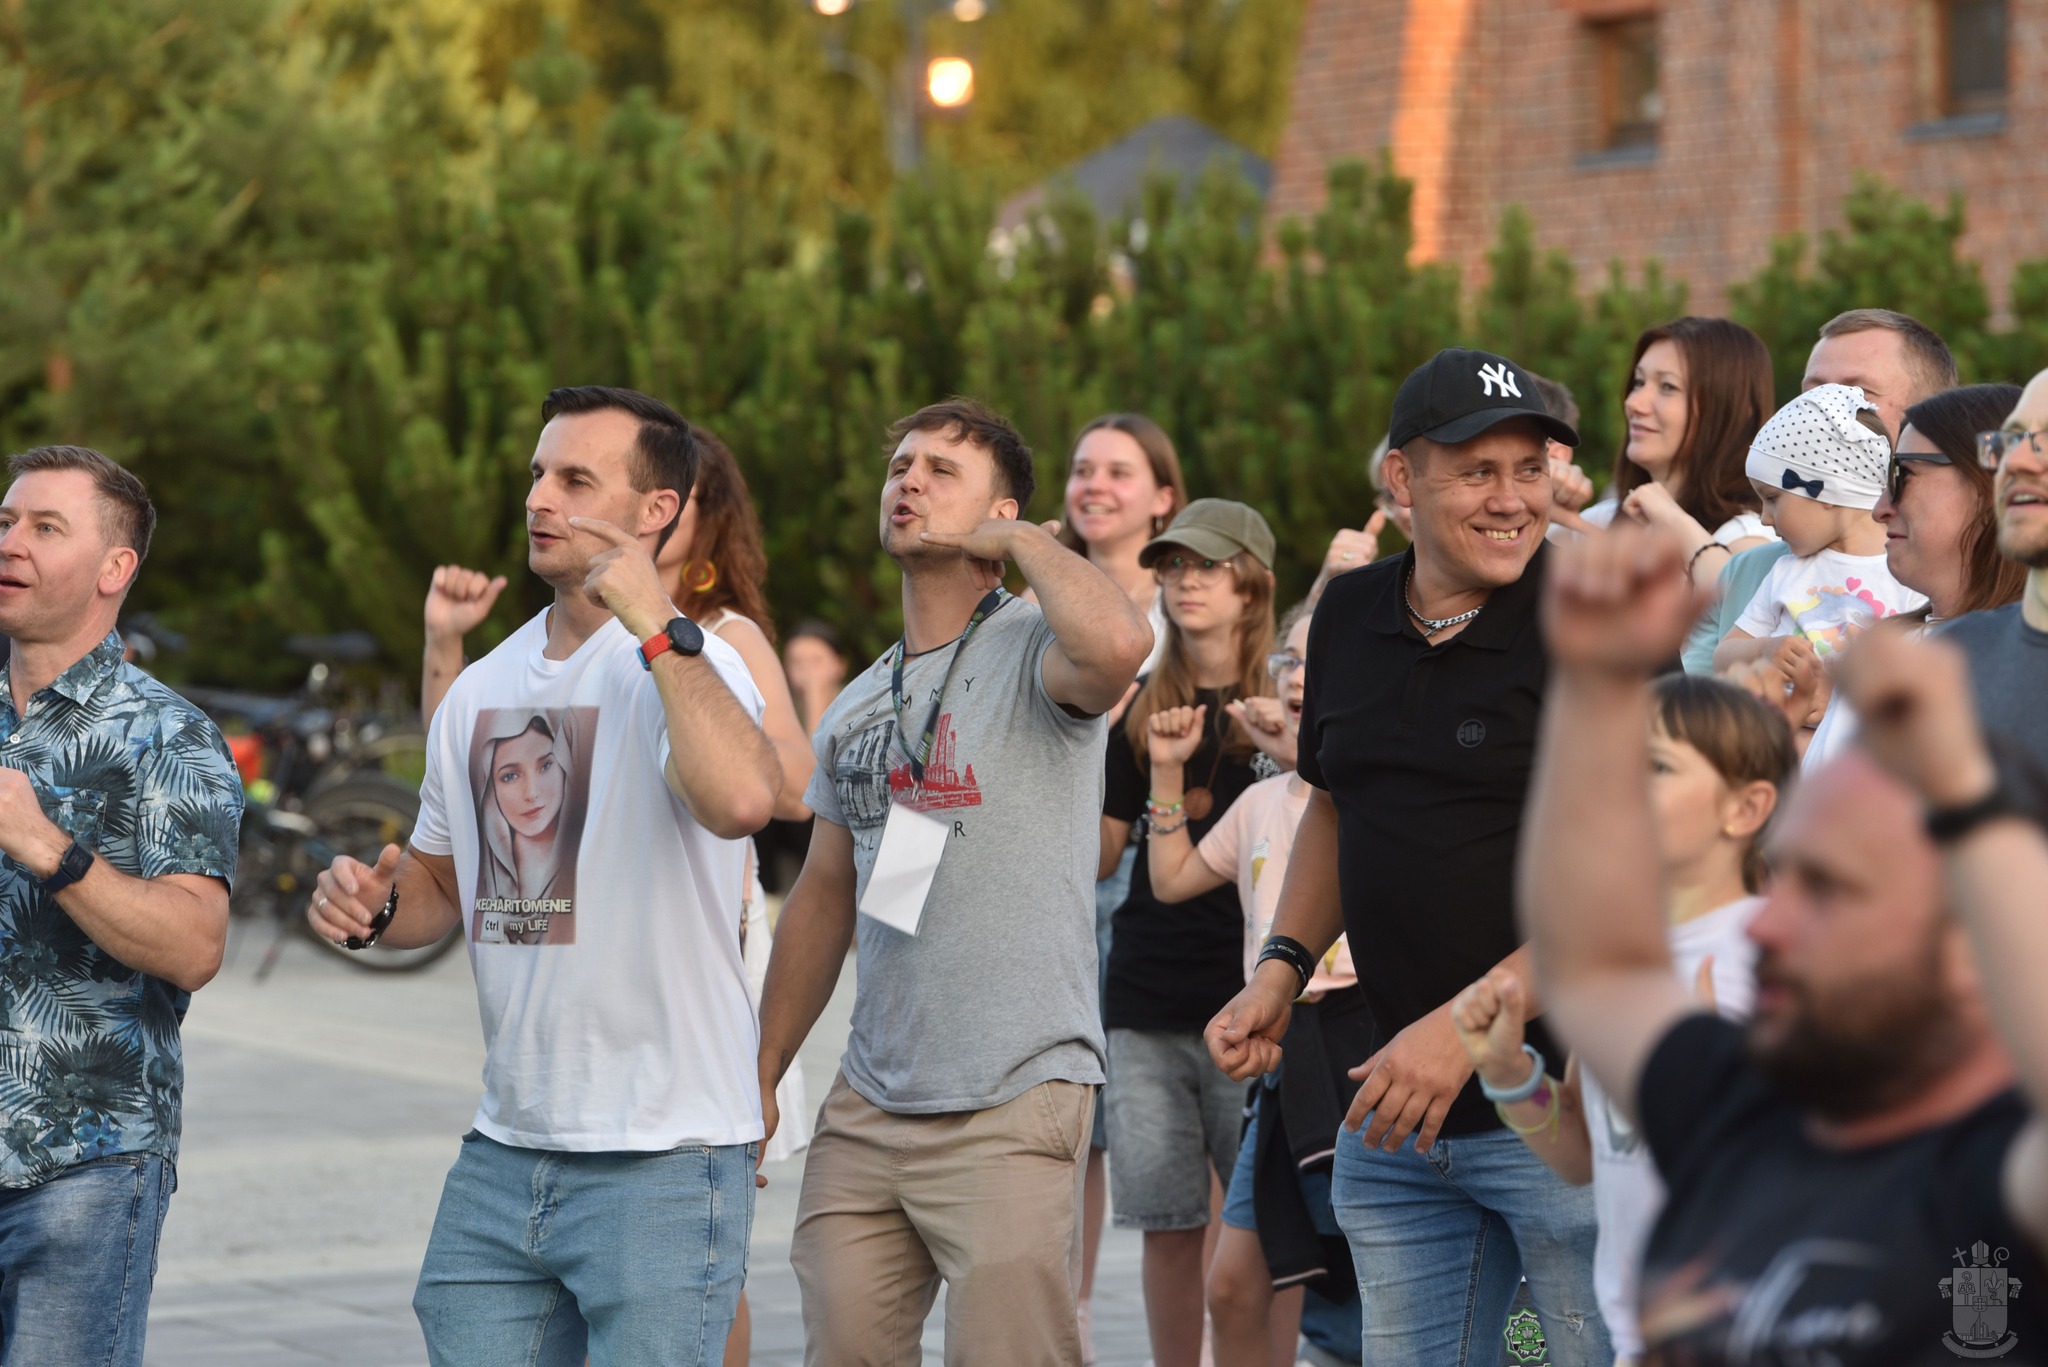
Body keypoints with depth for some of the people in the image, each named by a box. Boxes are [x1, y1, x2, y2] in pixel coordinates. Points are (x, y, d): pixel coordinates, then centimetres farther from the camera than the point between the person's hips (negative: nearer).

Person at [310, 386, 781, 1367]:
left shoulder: (682, 666, -11)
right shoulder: (481, 689, 12)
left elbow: (742, 800, -34)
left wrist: (659, 629, -27)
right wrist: (371, 908, 2)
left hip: (660, 1160, -7)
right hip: (503, 1152, 7)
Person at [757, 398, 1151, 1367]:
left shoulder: (1031, 652, -5)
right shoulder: (855, 708, 16)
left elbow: (1117, 644, -31)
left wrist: (1021, 539, -12)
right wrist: (759, 1079, 20)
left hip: (1013, 1105, -6)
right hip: (865, 1108, 7)